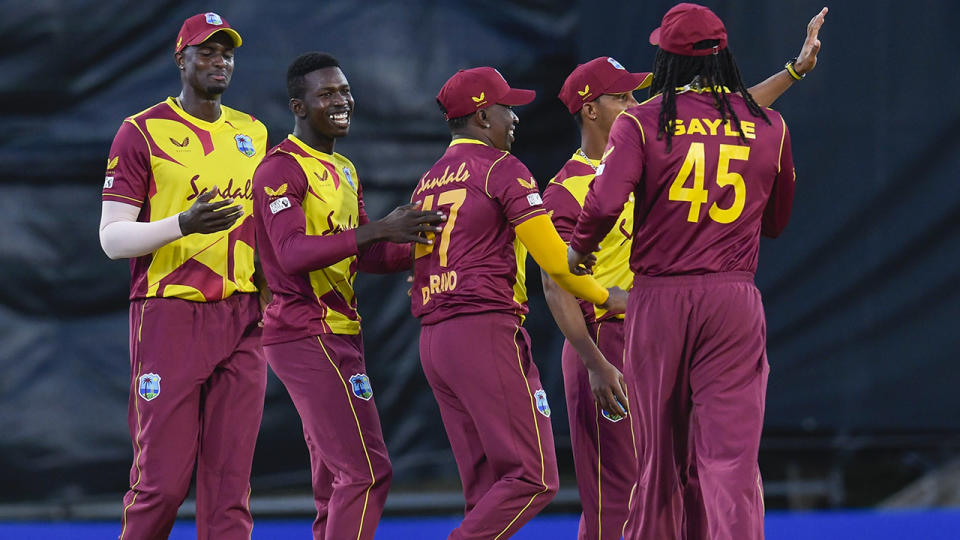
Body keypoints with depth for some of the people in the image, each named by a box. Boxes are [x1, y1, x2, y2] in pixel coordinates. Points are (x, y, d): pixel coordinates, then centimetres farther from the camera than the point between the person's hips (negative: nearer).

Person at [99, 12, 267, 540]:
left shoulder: (253, 133, 16)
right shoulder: (142, 132, -2)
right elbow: (111, 237, -6)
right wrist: (182, 224, -22)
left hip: (241, 317, 5)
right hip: (170, 315, -5)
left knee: (230, 476, 1)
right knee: (162, 477, -7)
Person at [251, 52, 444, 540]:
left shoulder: (344, 171, 20)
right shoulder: (282, 169, -11)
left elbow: (364, 257, 21)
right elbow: (293, 254, -24)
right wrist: (378, 229, -30)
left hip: (337, 336, 10)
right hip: (309, 336, -10)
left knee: (336, 487, 12)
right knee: (366, 471, -15)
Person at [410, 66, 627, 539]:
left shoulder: (427, 182, 20)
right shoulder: (501, 168, -3)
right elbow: (554, 259, -8)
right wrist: (605, 298, 6)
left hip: (431, 340, 9)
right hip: (487, 331, -9)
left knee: (487, 487, 9)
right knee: (534, 477, -9)